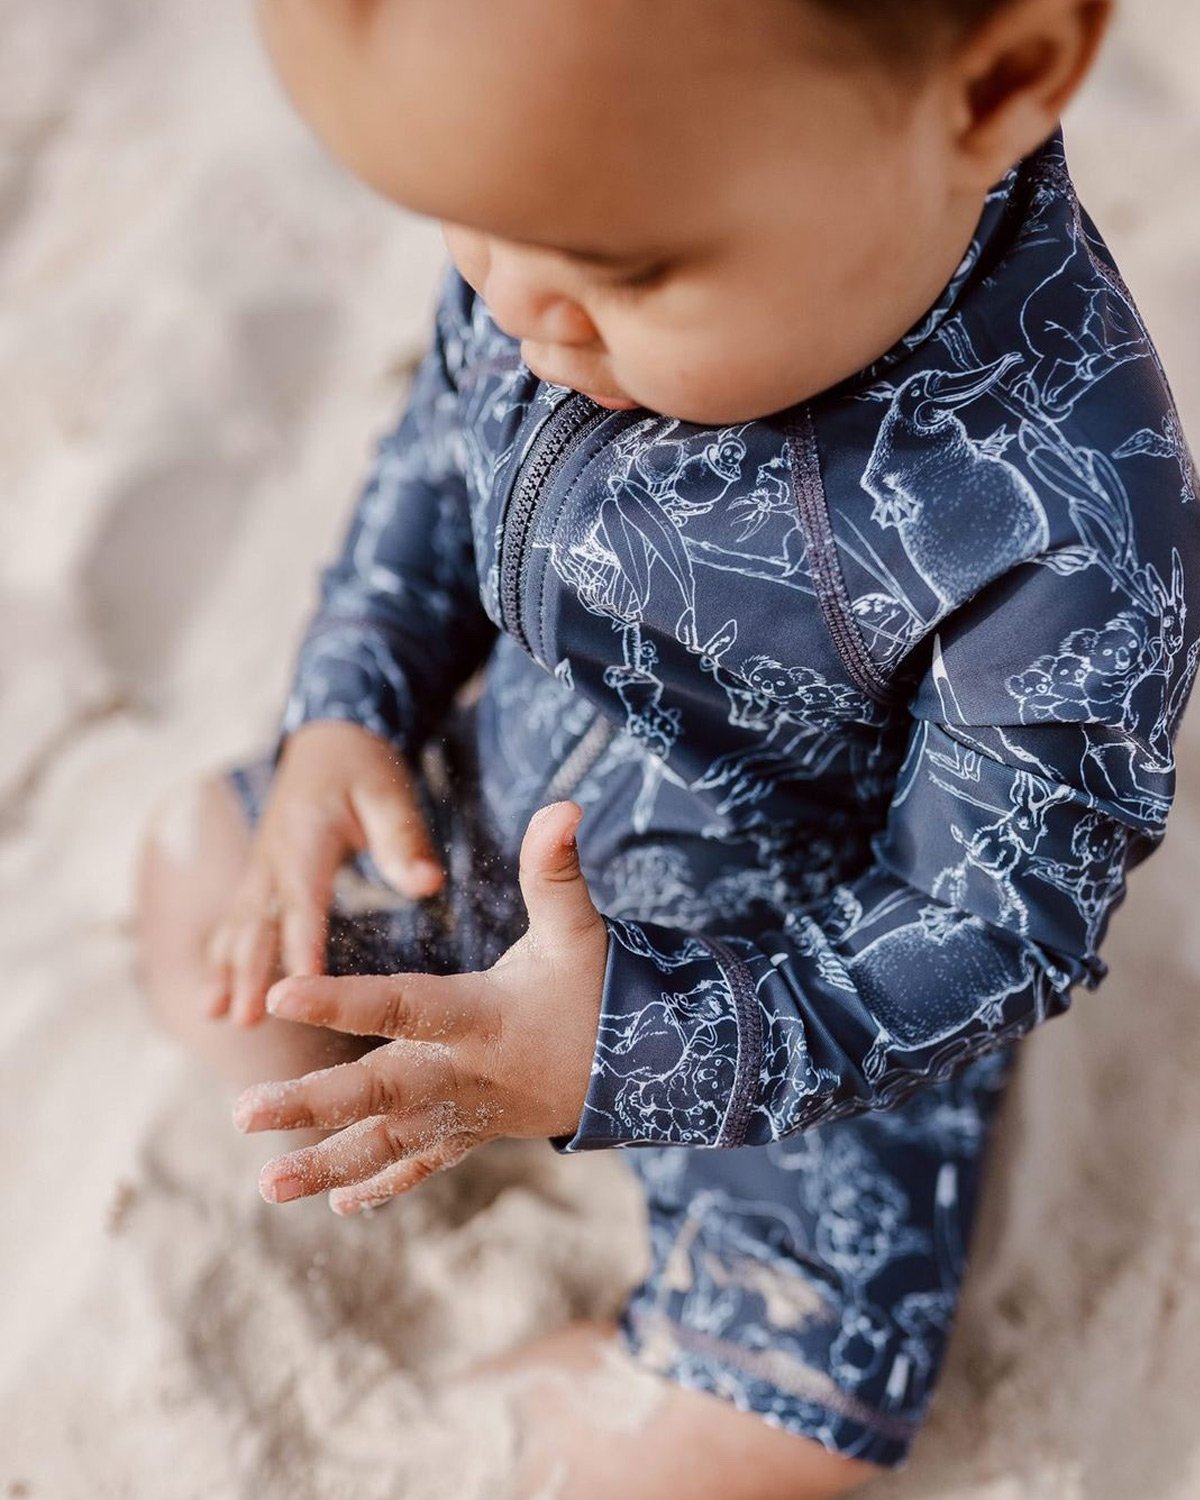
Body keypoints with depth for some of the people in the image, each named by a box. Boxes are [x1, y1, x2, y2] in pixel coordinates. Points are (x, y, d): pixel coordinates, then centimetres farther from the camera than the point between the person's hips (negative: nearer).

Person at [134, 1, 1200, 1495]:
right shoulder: (577, 178, -20)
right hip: (498, 809, 5)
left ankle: (595, 1367, 23)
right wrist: (346, 711, -11)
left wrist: (627, 1053, -35)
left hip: (814, 995, -4)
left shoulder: (1067, 525, -38)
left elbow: (991, 924, -26)